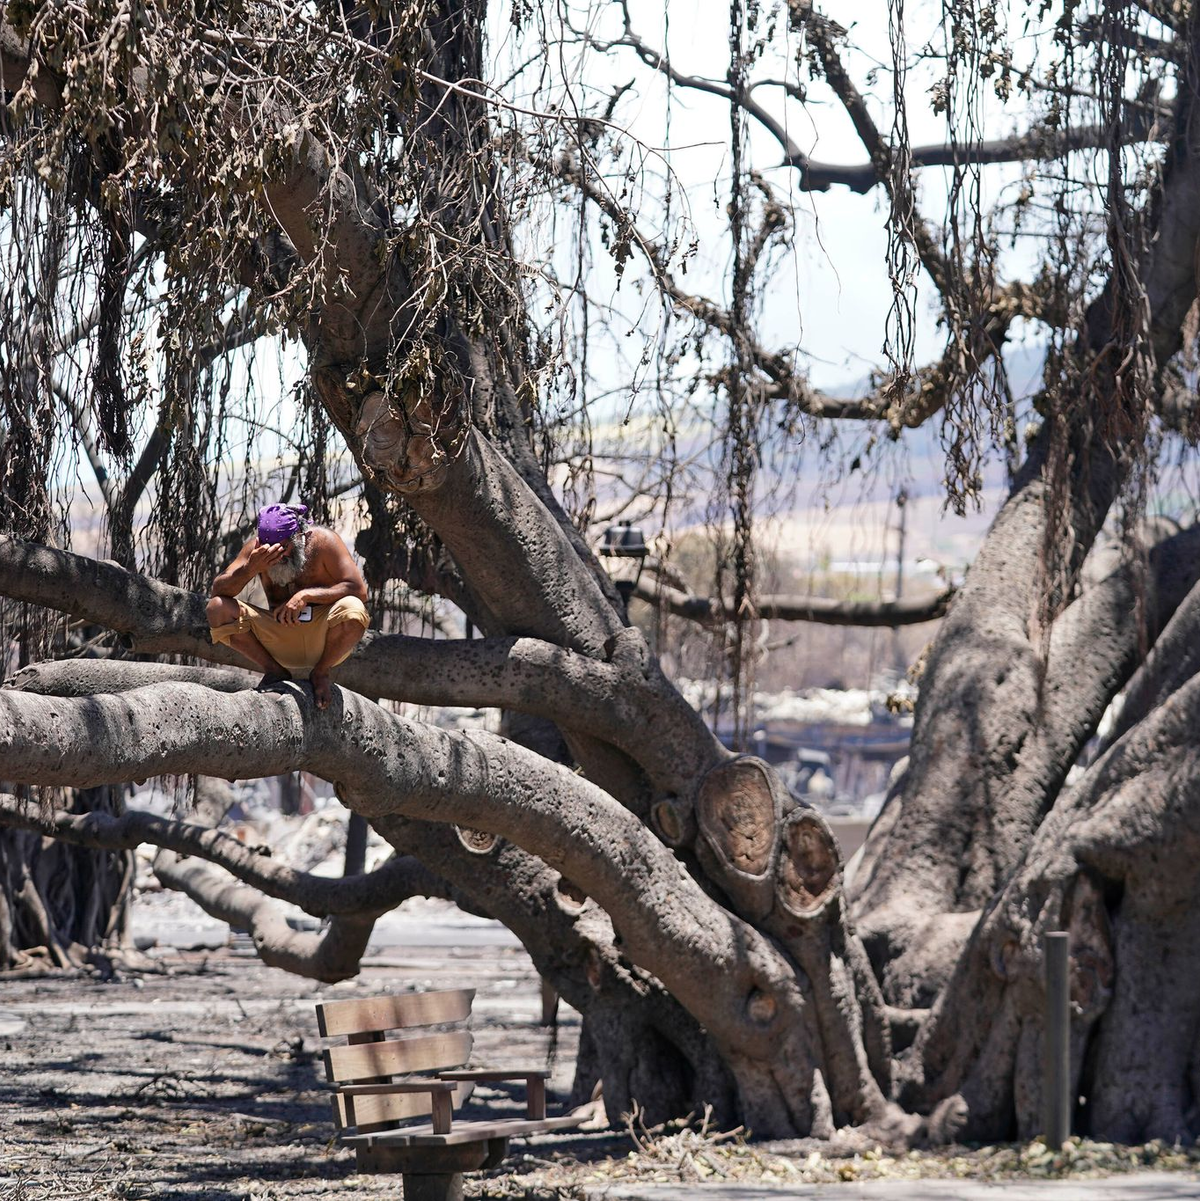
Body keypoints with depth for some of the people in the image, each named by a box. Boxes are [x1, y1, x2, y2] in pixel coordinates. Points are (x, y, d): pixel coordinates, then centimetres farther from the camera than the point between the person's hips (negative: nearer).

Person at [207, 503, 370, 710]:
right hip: (278, 640, 2)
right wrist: (250, 569, -32)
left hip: (322, 636, -2)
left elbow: (359, 590, -18)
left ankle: (321, 672, -5)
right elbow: (219, 590, -12)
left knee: (352, 611, -35)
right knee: (218, 609, -19)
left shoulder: (322, 541, -13)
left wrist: (306, 595, -28)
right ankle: (274, 671, 0)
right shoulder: (257, 549, -6)